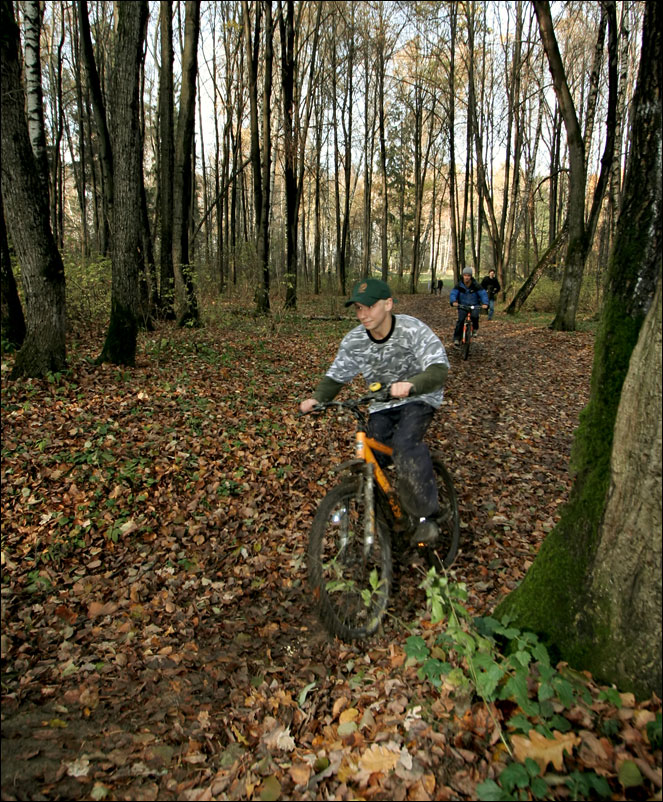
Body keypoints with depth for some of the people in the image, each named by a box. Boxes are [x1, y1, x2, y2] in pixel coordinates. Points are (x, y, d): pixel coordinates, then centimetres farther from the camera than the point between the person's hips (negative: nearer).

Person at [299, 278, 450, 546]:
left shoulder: (413, 330, -23)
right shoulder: (353, 341, -11)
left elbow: (439, 369, -32)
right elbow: (336, 376, 2)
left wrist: (411, 384, -53)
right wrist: (316, 398, -18)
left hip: (418, 398, -5)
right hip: (381, 404, 5)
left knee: (405, 444, -31)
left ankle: (426, 516, -19)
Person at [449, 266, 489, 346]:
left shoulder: (476, 285, -9)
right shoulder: (459, 285, -7)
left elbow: (483, 294, -15)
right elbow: (453, 293, -15)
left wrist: (485, 303, -33)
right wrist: (454, 301, -37)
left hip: (474, 305, 0)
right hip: (463, 305, 1)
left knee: (475, 316, -29)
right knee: (460, 320, -18)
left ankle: (475, 328, 3)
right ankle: (456, 338, -9)